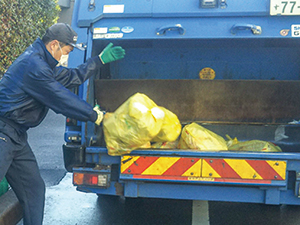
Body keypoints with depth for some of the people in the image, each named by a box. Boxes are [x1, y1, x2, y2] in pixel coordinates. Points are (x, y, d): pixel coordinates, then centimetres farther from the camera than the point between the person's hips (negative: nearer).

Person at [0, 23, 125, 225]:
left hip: (16, 137, 11)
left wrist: (101, 59, 23)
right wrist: (96, 115, -8)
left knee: (34, 188, 11)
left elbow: (71, 77, 21)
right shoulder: (34, 66, -19)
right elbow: (62, 100, -17)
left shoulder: (42, 62, 14)